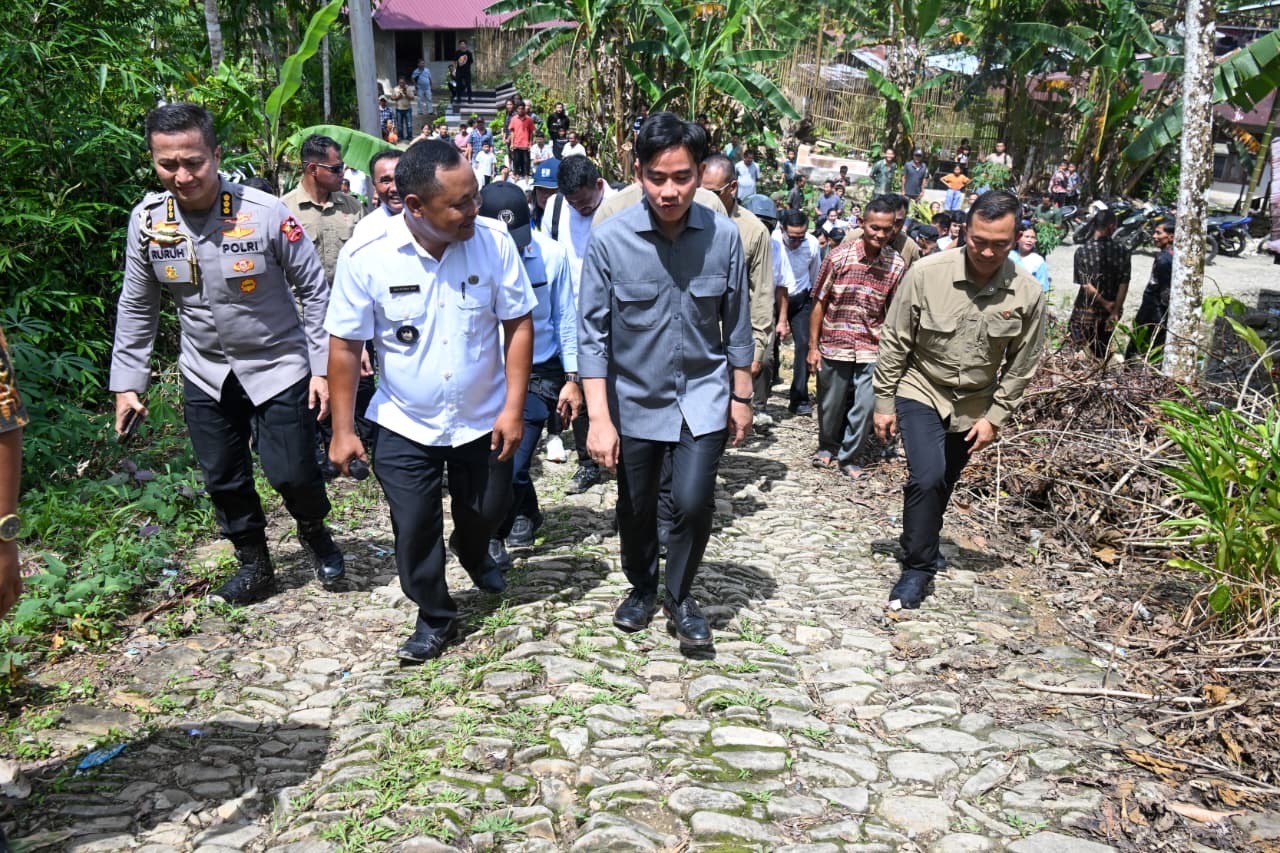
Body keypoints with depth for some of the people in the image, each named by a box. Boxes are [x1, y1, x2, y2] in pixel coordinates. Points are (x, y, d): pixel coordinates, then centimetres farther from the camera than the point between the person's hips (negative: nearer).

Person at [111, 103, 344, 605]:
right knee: (223, 480, 12)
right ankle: (254, 564, 35)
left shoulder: (266, 213, -20)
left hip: (277, 366, -4)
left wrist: (323, 367, -12)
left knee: (291, 473, -2)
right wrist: (127, 382, 5)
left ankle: (314, 533, 31)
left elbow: (314, 290, -10)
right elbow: (136, 307, 4)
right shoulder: (147, 219, -8)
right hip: (205, 374, 4)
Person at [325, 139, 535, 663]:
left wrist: (513, 408, -12)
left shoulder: (494, 241, -16)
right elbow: (345, 346, -9)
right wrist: (343, 430, -7)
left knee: (487, 512, 19)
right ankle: (435, 619, 32)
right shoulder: (365, 258, -19)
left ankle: (472, 552, 55)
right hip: (406, 425, -1)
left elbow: (518, 323, -8)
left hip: (484, 420, 1)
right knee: (415, 531, 7)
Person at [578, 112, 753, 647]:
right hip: (634, 399, 0)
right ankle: (642, 588, 43)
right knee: (636, 508, 14)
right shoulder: (609, 240, -16)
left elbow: (736, 325, 0)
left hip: (703, 395, 0)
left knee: (693, 502, -10)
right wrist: (599, 417, -15)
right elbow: (593, 334, -12)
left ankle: (679, 595, 19)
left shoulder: (723, 236, -11)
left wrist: (741, 397, 5)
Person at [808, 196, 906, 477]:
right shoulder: (838, 255, -9)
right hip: (834, 346, 0)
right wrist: (813, 346, -3)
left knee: (865, 406, -3)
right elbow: (819, 303, -3)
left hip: (872, 348, 1)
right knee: (831, 405, 13)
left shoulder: (897, 265, -5)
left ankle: (848, 456, 20)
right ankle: (827, 448, 39)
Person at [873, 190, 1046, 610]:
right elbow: (894, 342, -9)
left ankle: (920, 545, 39)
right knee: (926, 478, -18)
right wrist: (884, 402, -6)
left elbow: (1021, 365, -1)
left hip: (973, 405, 3)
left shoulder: (1028, 294, -13)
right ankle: (918, 567, -1)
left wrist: (994, 418, -3)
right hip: (921, 391, -2)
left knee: (941, 486, 14)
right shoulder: (927, 273, -19)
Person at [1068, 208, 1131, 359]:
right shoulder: (1122, 252, -5)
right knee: (1102, 352, 16)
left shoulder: (1082, 251, -11)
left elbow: (1085, 285, -14)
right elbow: (1123, 285, -7)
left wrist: (1105, 303, -5)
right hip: (1109, 312, 3)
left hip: (1085, 311, -3)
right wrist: (1115, 311, -4)